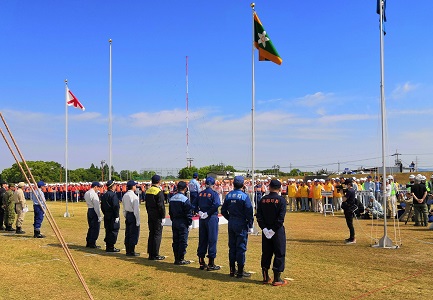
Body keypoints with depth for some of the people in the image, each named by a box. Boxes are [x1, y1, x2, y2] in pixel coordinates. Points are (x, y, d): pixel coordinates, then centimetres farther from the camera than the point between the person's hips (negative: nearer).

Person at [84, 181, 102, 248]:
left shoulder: (86, 193, 10)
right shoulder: (94, 194, -18)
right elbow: (96, 206, -19)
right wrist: (99, 216, -16)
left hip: (89, 210, 9)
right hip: (94, 212, -9)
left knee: (91, 227, 19)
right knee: (95, 228, 1)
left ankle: (88, 243, 25)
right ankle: (92, 244, 6)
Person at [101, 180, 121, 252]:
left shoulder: (104, 195, 11)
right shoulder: (113, 194, -16)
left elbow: (102, 206, 15)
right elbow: (115, 206, -19)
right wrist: (117, 216, -16)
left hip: (106, 216, 8)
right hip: (113, 216, -8)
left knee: (108, 231, 14)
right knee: (114, 231, -1)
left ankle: (108, 246, 20)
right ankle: (111, 247, 0)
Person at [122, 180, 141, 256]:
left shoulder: (125, 196, 7)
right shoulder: (134, 196, -17)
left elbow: (124, 208, 13)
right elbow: (136, 210, -17)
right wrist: (138, 221, -13)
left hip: (127, 215, 8)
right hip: (133, 216, -8)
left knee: (127, 233, 13)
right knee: (134, 234, 0)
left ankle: (128, 251, 20)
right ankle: (132, 251, 3)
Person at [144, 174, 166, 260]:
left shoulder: (148, 191, 8)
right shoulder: (159, 192, -15)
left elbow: (147, 204, 14)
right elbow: (161, 206, -17)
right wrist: (163, 217, -12)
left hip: (150, 216, 8)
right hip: (157, 217, -8)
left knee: (151, 234, 13)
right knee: (157, 235, -1)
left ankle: (151, 254, 18)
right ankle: (155, 255, 1)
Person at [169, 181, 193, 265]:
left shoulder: (172, 198, 8)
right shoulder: (185, 199, -14)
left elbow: (170, 211, 14)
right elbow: (188, 213, -13)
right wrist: (190, 223, -7)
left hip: (174, 222, 7)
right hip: (183, 222, -7)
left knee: (175, 241, 11)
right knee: (183, 241, 0)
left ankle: (176, 259, 16)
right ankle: (181, 259, 2)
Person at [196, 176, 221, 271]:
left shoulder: (200, 194, 8)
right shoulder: (214, 193, -9)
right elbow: (216, 204, -22)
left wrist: (200, 212, -2)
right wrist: (208, 213, -15)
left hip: (202, 219, 6)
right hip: (211, 218, -5)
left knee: (202, 239, 12)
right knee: (212, 240, 0)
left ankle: (201, 262, 18)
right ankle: (211, 264, 3)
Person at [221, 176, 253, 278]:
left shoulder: (228, 195, 3)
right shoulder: (244, 196, -13)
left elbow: (223, 210, 8)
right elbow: (249, 212, -13)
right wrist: (250, 224, -2)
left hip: (231, 223, 5)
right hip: (241, 224, -5)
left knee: (232, 247, 13)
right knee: (241, 247, 1)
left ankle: (232, 270, 20)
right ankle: (240, 271, 5)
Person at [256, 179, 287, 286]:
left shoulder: (262, 200, 3)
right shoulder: (281, 200, -9)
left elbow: (259, 216, -2)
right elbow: (281, 218, -16)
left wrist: (264, 228, -5)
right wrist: (274, 229, -12)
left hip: (265, 231, 4)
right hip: (278, 231, -4)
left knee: (266, 253, 13)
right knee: (279, 254, 4)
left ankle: (266, 277, 20)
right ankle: (277, 279, 6)